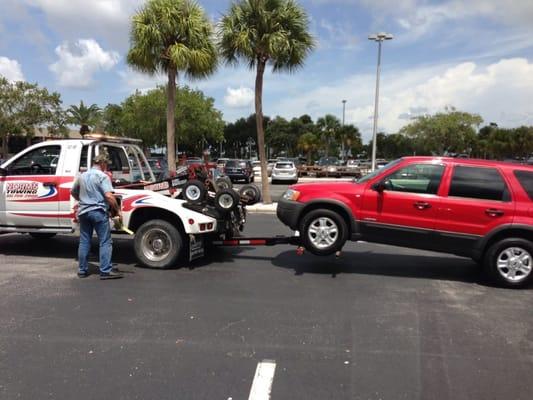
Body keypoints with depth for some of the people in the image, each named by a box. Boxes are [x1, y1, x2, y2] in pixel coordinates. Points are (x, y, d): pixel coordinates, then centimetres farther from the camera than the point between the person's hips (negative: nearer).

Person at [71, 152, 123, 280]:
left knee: (84, 241, 12)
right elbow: (109, 196, -19)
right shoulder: (102, 176, -8)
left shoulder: (82, 176, 13)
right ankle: (106, 271, -5)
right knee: (105, 242, -2)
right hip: (98, 212, -7)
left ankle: (82, 270, 17)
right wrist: (117, 210, -12)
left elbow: (73, 192, 25)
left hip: (83, 211, 7)